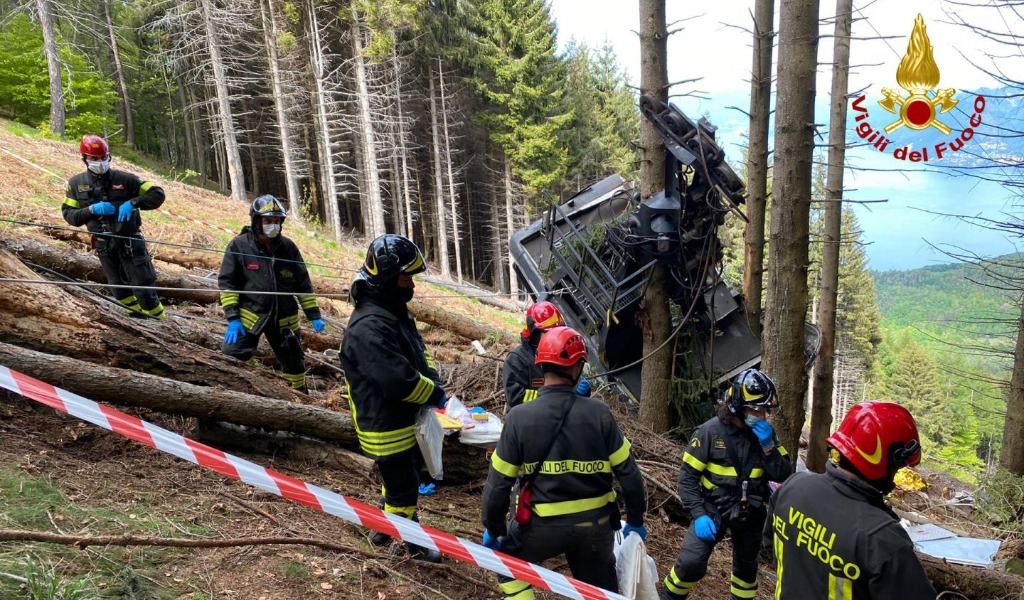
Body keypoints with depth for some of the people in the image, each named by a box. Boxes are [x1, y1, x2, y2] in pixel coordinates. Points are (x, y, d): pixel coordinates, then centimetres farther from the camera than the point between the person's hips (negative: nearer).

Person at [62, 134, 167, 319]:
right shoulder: (76, 183, 4)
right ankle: (139, 316, 31)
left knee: (143, 287, -4)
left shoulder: (124, 179, -5)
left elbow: (157, 194, -5)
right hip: (104, 245, 3)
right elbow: (68, 215, 4)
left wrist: (132, 202, -20)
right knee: (120, 292, 10)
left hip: (130, 240, -3)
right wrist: (91, 209, -14)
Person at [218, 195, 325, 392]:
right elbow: (227, 282, -6)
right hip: (249, 315, -3)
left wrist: (314, 315, 2)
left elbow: (303, 283, 6)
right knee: (233, 357, -20)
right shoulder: (239, 245, -6)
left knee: (294, 362, 14)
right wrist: (232, 317, -15)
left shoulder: (288, 247, 2)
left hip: (284, 318, 3)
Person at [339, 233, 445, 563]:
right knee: (404, 487, 9)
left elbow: (420, 352, 12)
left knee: (398, 480, 26)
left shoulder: (395, 313, 4)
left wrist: (433, 381, -6)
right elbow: (398, 381, -33)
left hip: (405, 421, 10)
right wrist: (435, 395, -18)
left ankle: (385, 530, 46)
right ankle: (414, 543, 29)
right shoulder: (368, 327, -30)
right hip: (386, 428, -10)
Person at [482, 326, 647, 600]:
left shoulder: (519, 417, -14)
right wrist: (635, 520, 11)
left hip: (542, 526, -2)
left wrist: (493, 529, 7)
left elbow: (498, 482, -9)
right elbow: (628, 472, -5)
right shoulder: (599, 412, -10)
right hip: (596, 524, 2)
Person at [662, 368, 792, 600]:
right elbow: (687, 477, -13)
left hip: (750, 513, 4)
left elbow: (782, 475, -10)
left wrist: (768, 445, -23)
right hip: (713, 509, -4)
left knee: (746, 564, 21)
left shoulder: (765, 433, -5)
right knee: (691, 563, -15)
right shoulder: (710, 431, -17)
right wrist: (698, 515, -20)